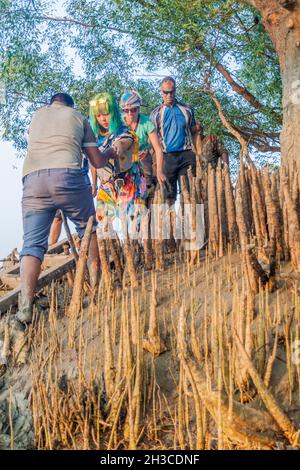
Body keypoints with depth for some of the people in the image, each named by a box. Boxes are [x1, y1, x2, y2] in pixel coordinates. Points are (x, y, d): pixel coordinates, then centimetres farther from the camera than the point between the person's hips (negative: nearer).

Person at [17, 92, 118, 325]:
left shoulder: (37, 114, 30)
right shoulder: (78, 116, 22)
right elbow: (97, 161, 21)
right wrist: (110, 153, 44)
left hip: (32, 178, 2)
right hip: (67, 175, -2)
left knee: (32, 244, -1)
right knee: (87, 228, 21)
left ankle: (25, 306, -16)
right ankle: (96, 282, 29)